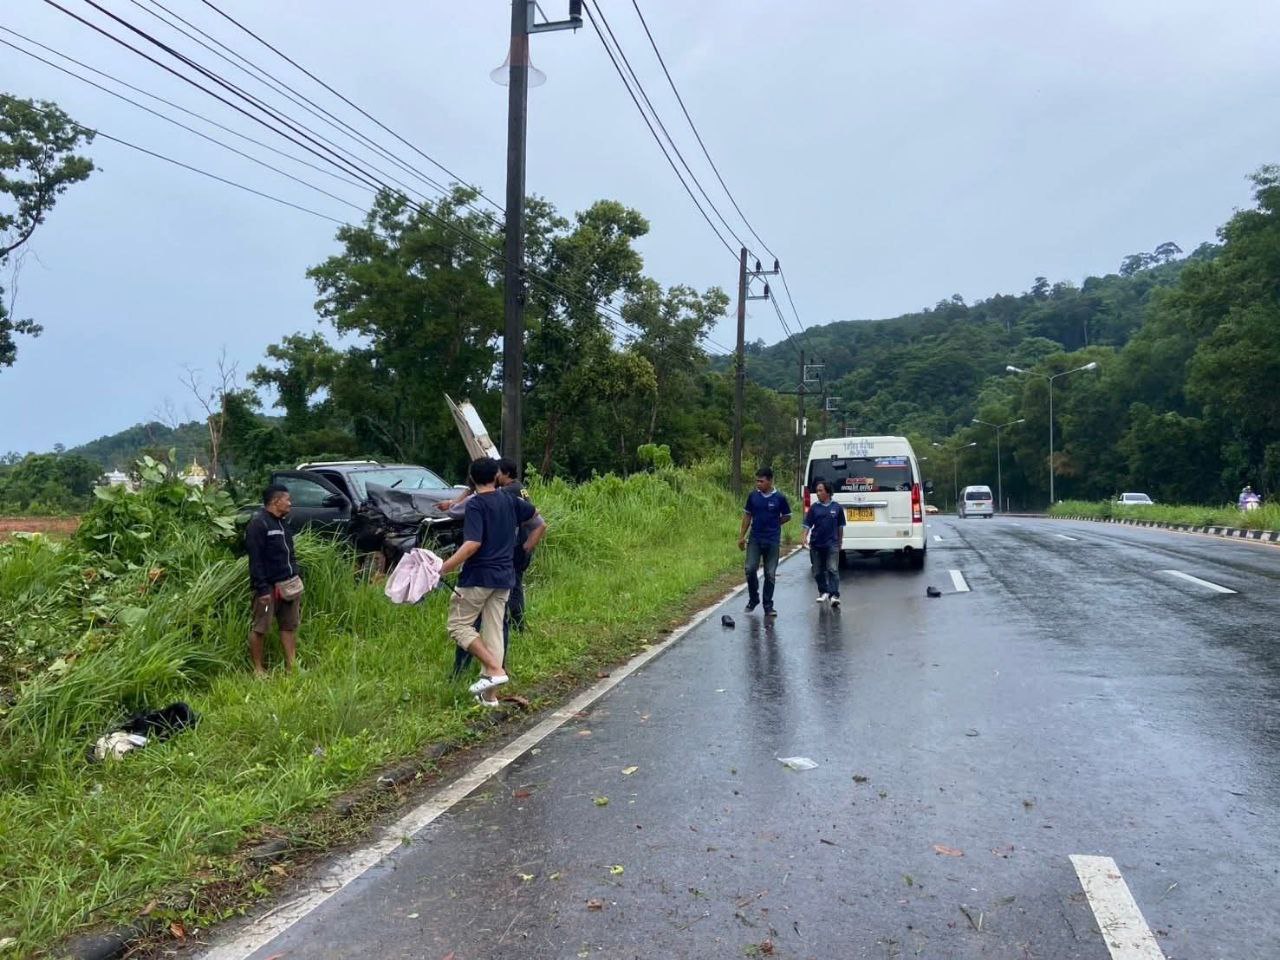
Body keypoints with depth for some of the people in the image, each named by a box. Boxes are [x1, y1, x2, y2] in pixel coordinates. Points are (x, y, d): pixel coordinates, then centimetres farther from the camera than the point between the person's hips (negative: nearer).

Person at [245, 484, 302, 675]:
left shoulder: (281, 523, 15)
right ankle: (258, 668, 8)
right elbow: (255, 559, -18)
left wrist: (296, 578, 17)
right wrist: (262, 589, -22)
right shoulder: (258, 524, -13)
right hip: (269, 586, -9)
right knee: (260, 628, 0)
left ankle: (291, 666, 14)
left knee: (290, 626, 10)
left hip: (288, 584, 9)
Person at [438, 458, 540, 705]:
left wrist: (444, 568, -22)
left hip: (479, 577, -7)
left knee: (458, 625, 5)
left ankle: (495, 669, -9)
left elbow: (472, 544, -24)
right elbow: (533, 511, 29)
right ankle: (489, 694, 10)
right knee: (494, 631, 9)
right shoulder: (510, 502, 8)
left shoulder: (475, 504, -12)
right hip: (504, 578, 7)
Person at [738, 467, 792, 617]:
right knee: (750, 569, -8)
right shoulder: (753, 496, 1)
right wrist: (742, 536, 7)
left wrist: (773, 524, 2)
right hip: (755, 539, 2)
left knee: (770, 574, 3)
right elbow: (747, 515, 9)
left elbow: (787, 516, 7)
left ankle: (768, 606, 14)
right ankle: (753, 599, 15)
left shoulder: (779, 498, -6)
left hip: (773, 541, -1)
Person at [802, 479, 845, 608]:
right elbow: (808, 524, 2)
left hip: (832, 544, -2)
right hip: (816, 544, 2)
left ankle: (835, 596, -14)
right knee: (818, 571, 10)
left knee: (833, 569, -10)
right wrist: (805, 538, -12)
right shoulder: (814, 507, 2)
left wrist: (840, 542, 13)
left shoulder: (837, 507, 0)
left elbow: (840, 527, 9)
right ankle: (823, 592, 26)